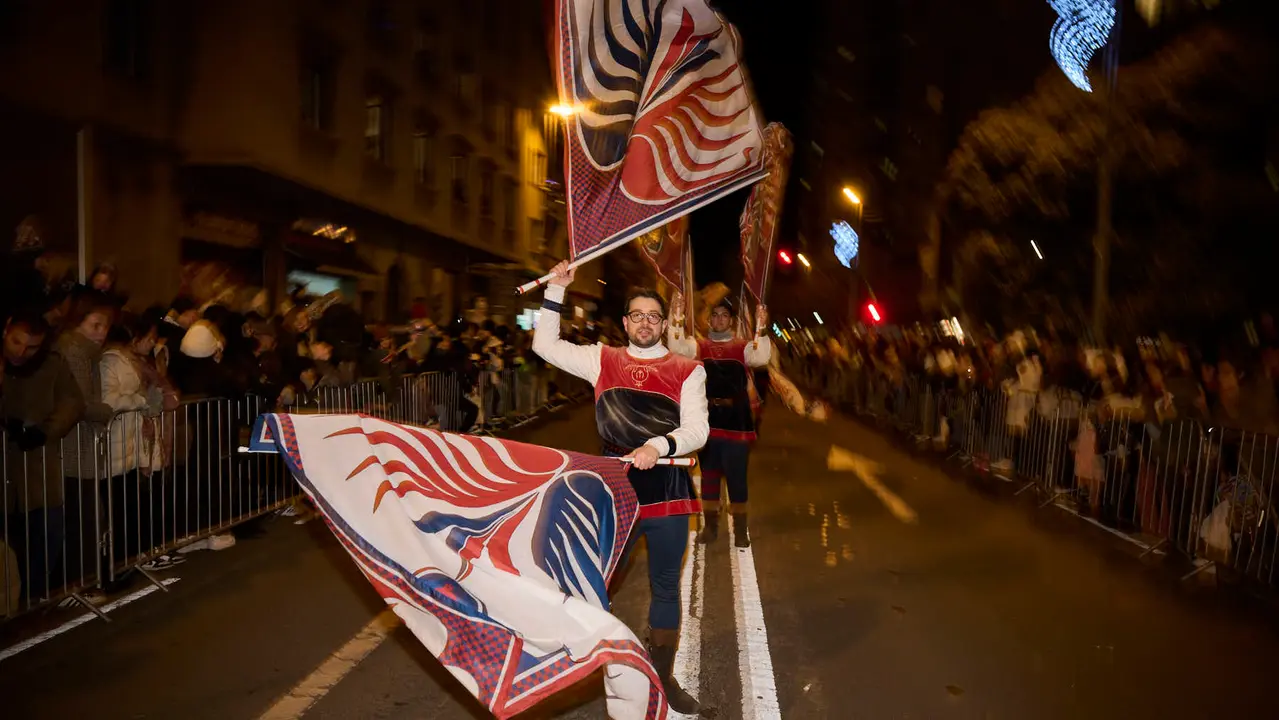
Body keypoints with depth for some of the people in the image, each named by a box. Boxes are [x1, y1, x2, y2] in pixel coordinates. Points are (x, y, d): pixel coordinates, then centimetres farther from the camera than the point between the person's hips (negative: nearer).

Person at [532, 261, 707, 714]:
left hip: (667, 490, -1)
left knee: (665, 587, 11)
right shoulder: (602, 360, 7)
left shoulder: (687, 371, 1)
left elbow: (697, 429, -8)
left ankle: (662, 677, 28)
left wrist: (659, 445, -26)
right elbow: (545, 344, 9)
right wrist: (556, 291, 2)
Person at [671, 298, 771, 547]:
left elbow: (761, 358, -15)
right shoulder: (699, 346, 7)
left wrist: (761, 329, -25)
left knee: (737, 477, 4)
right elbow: (676, 348, -10)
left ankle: (740, 529, 16)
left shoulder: (743, 346, 3)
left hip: (737, 422, -2)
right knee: (709, 476, 11)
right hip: (707, 422, 2)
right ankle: (710, 526, 23)